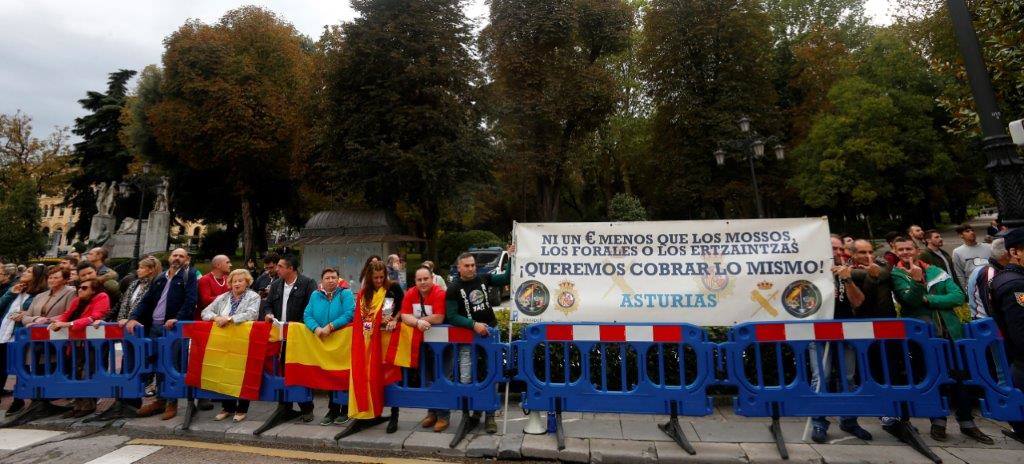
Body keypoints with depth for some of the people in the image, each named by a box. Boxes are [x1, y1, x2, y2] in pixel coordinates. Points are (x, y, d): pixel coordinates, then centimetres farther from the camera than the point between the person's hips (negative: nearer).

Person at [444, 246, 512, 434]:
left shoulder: (483, 278, 0)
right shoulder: (453, 288, -8)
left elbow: (506, 278, 6)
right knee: (466, 379, 0)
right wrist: (474, 324, -21)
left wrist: (511, 257, -6)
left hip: (490, 333, 2)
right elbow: (451, 316, -11)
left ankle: (489, 416, 18)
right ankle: (474, 410, 25)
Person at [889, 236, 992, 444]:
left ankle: (966, 423, 26)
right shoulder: (896, 275, -2)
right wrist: (916, 280, -29)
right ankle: (938, 421, 20)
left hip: (949, 332, 3)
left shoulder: (936, 271, 8)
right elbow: (910, 300, -15)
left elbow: (959, 296, -2)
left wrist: (928, 299, -13)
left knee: (959, 376, 11)